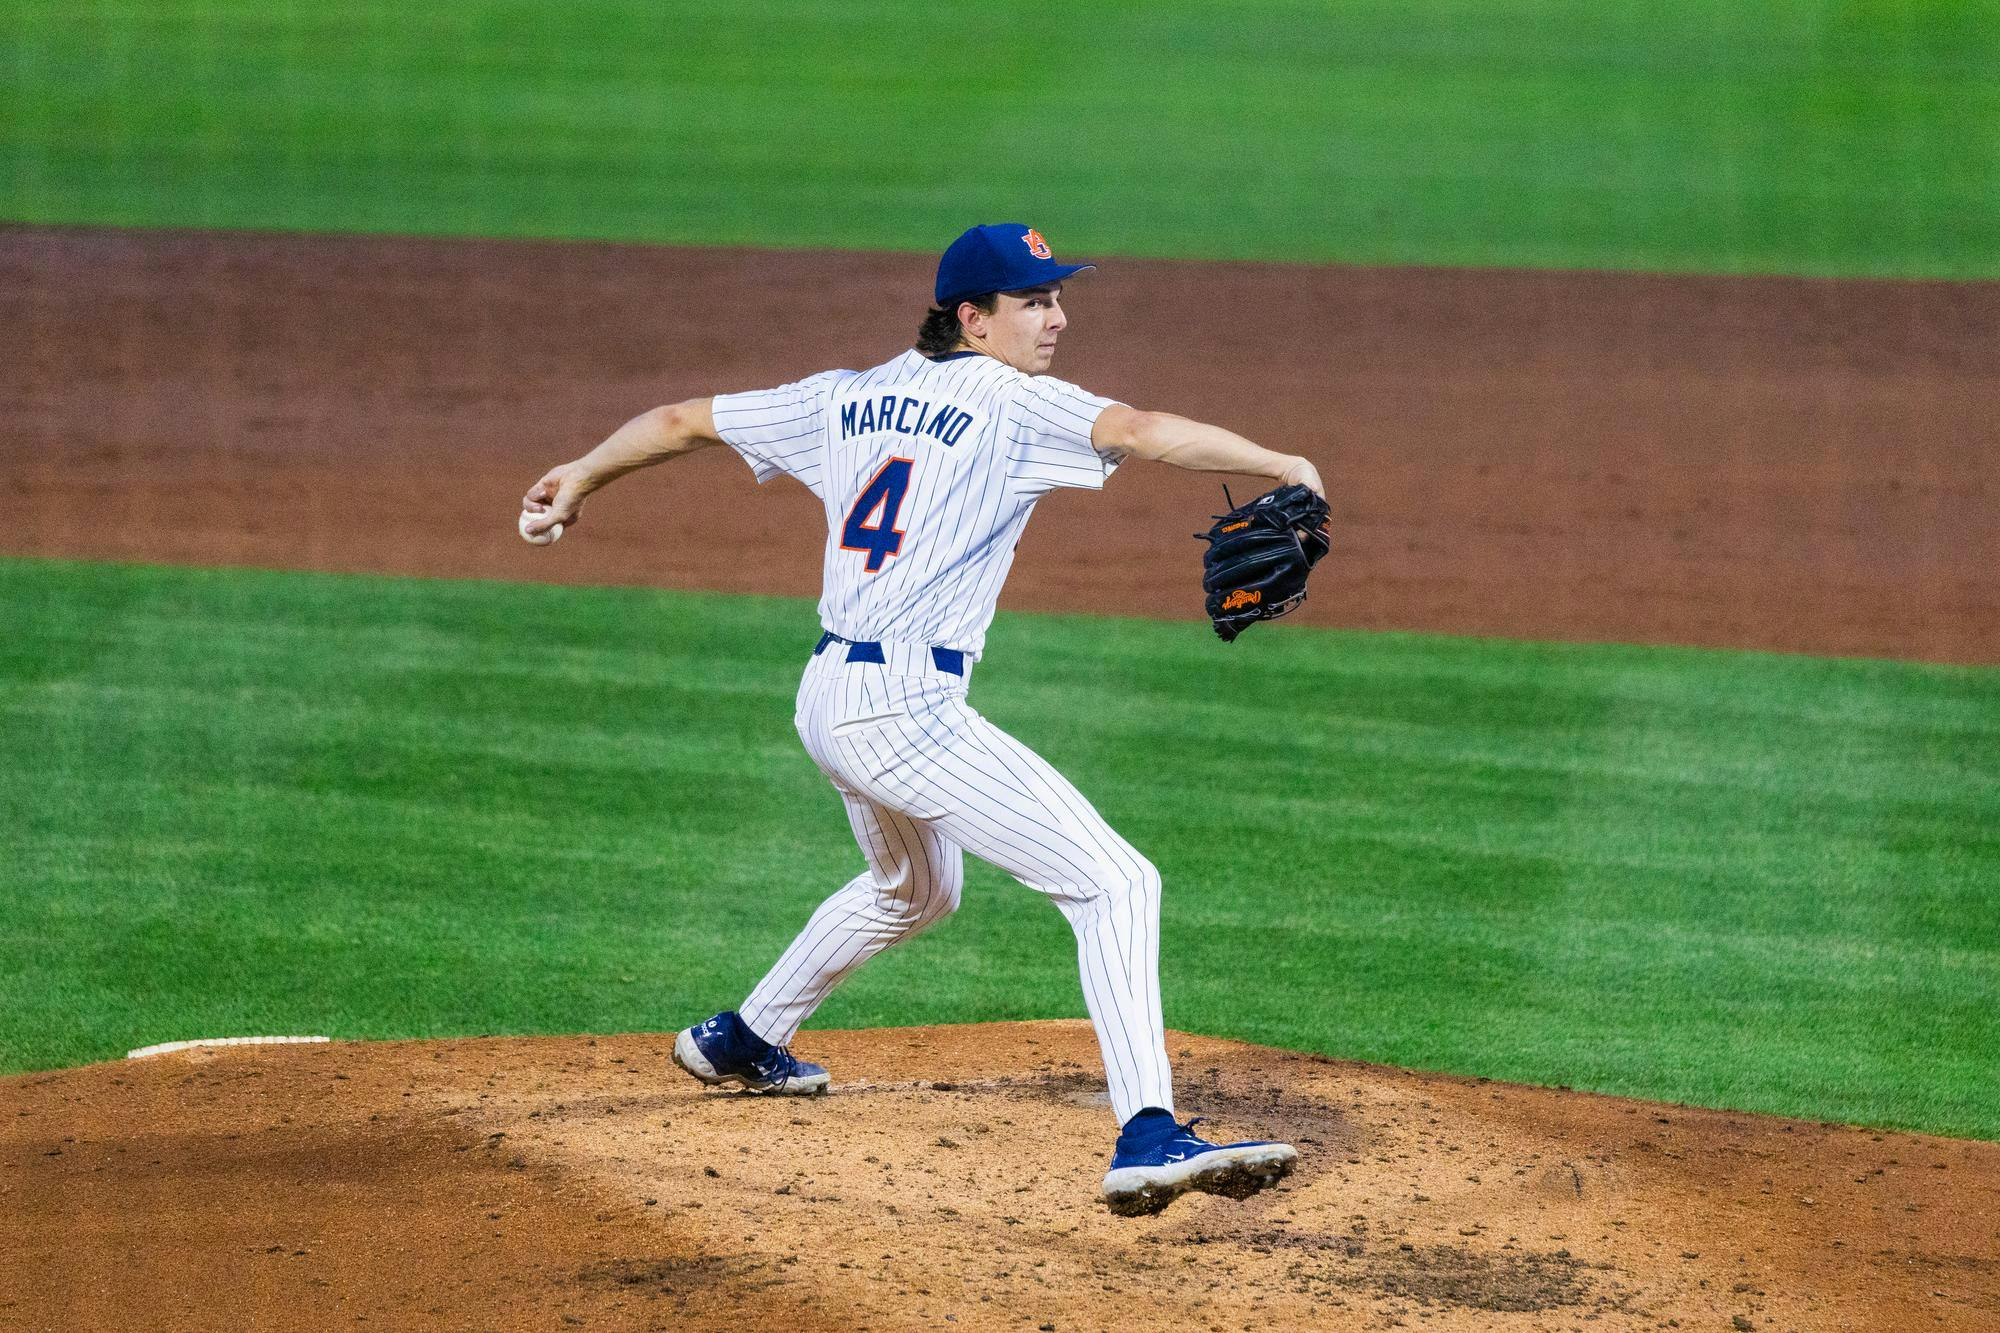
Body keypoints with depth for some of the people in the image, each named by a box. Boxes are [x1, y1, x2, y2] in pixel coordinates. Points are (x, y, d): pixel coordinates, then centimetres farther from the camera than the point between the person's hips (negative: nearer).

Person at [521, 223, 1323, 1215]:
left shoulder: (851, 399, 15)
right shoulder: (1009, 402, -6)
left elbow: (685, 420, 22)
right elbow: (1139, 432, -23)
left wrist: (582, 477, 37)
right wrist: (1282, 467, -26)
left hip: (826, 699, 9)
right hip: (906, 704, -9)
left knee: (916, 888, 36)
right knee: (1113, 882, -14)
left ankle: (742, 1042, 50)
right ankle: (1148, 1138, -27)